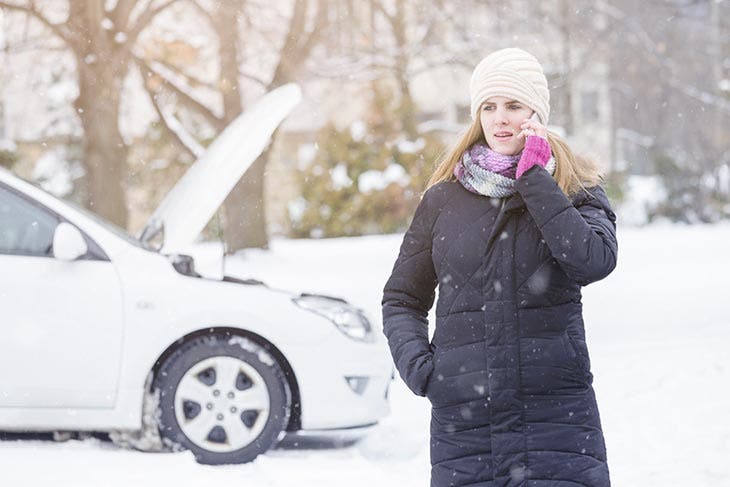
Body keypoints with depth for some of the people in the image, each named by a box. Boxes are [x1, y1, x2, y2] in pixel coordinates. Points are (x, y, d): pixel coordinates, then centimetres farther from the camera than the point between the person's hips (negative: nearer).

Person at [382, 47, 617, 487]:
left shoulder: (576, 190, 7)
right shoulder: (444, 199, 10)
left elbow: (595, 261, -14)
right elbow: (401, 299, 17)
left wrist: (534, 178, -9)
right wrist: (417, 365, -1)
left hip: (556, 413, -1)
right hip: (461, 414, 2)